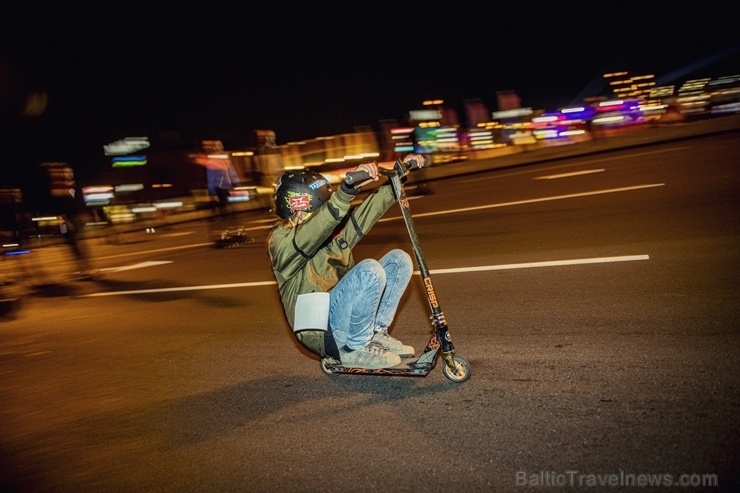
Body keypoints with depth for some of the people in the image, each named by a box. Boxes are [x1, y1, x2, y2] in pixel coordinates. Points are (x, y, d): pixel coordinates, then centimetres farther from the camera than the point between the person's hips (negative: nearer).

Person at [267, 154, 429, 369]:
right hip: (323, 333, -8)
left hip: (343, 316, 8)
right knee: (369, 270, -29)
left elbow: (371, 208, 10)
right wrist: (347, 190, -49)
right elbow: (311, 234, -36)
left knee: (399, 259, 2)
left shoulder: (333, 230, 9)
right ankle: (355, 349, -11)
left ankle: (376, 333, 4)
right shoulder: (281, 240, -14)